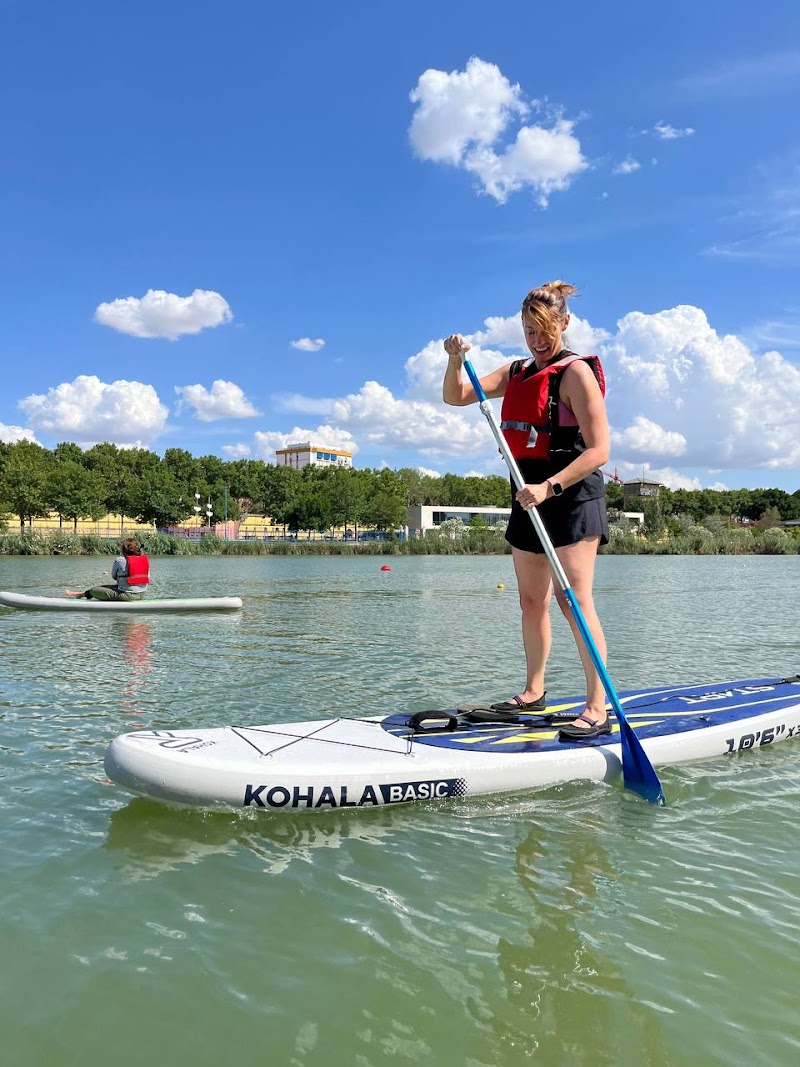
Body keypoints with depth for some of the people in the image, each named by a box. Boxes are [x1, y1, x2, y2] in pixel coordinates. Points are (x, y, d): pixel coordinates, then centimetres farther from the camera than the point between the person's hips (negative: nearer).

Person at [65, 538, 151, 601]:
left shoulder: (119, 560, -8)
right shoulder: (146, 560, 5)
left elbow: (114, 576, 6)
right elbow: (147, 578, 10)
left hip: (127, 595, -7)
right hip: (141, 594, 7)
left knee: (93, 590, 8)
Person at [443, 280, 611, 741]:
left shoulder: (576, 372, -9)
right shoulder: (517, 373, 14)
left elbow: (598, 450, -17)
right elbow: (456, 397, 13)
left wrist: (549, 487, -26)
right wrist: (455, 361, -6)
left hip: (572, 497, -7)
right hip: (530, 498, 8)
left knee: (575, 601, -11)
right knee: (532, 601, 13)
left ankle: (598, 709, -6)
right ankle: (534, 692, 26)